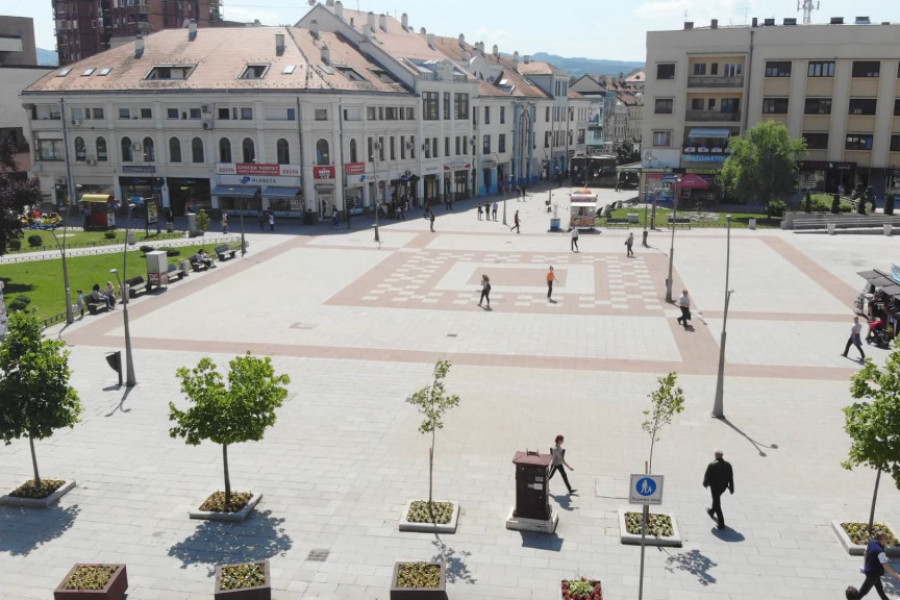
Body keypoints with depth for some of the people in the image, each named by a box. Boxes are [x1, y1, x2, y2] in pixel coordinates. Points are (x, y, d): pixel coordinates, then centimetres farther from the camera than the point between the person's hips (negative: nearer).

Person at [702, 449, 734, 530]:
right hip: (724, 486, 5)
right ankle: (712, 512, 54)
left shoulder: (712, 465, -21)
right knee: (716, 499, 32)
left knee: (717, 505, 4)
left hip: (715, 486, -5)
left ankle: (721, 524, 2)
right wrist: (731, 488, 4)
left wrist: (705, 483, 8)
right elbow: (731, 477, -4)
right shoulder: (728, 464, -8)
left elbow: (707, 475, -11)